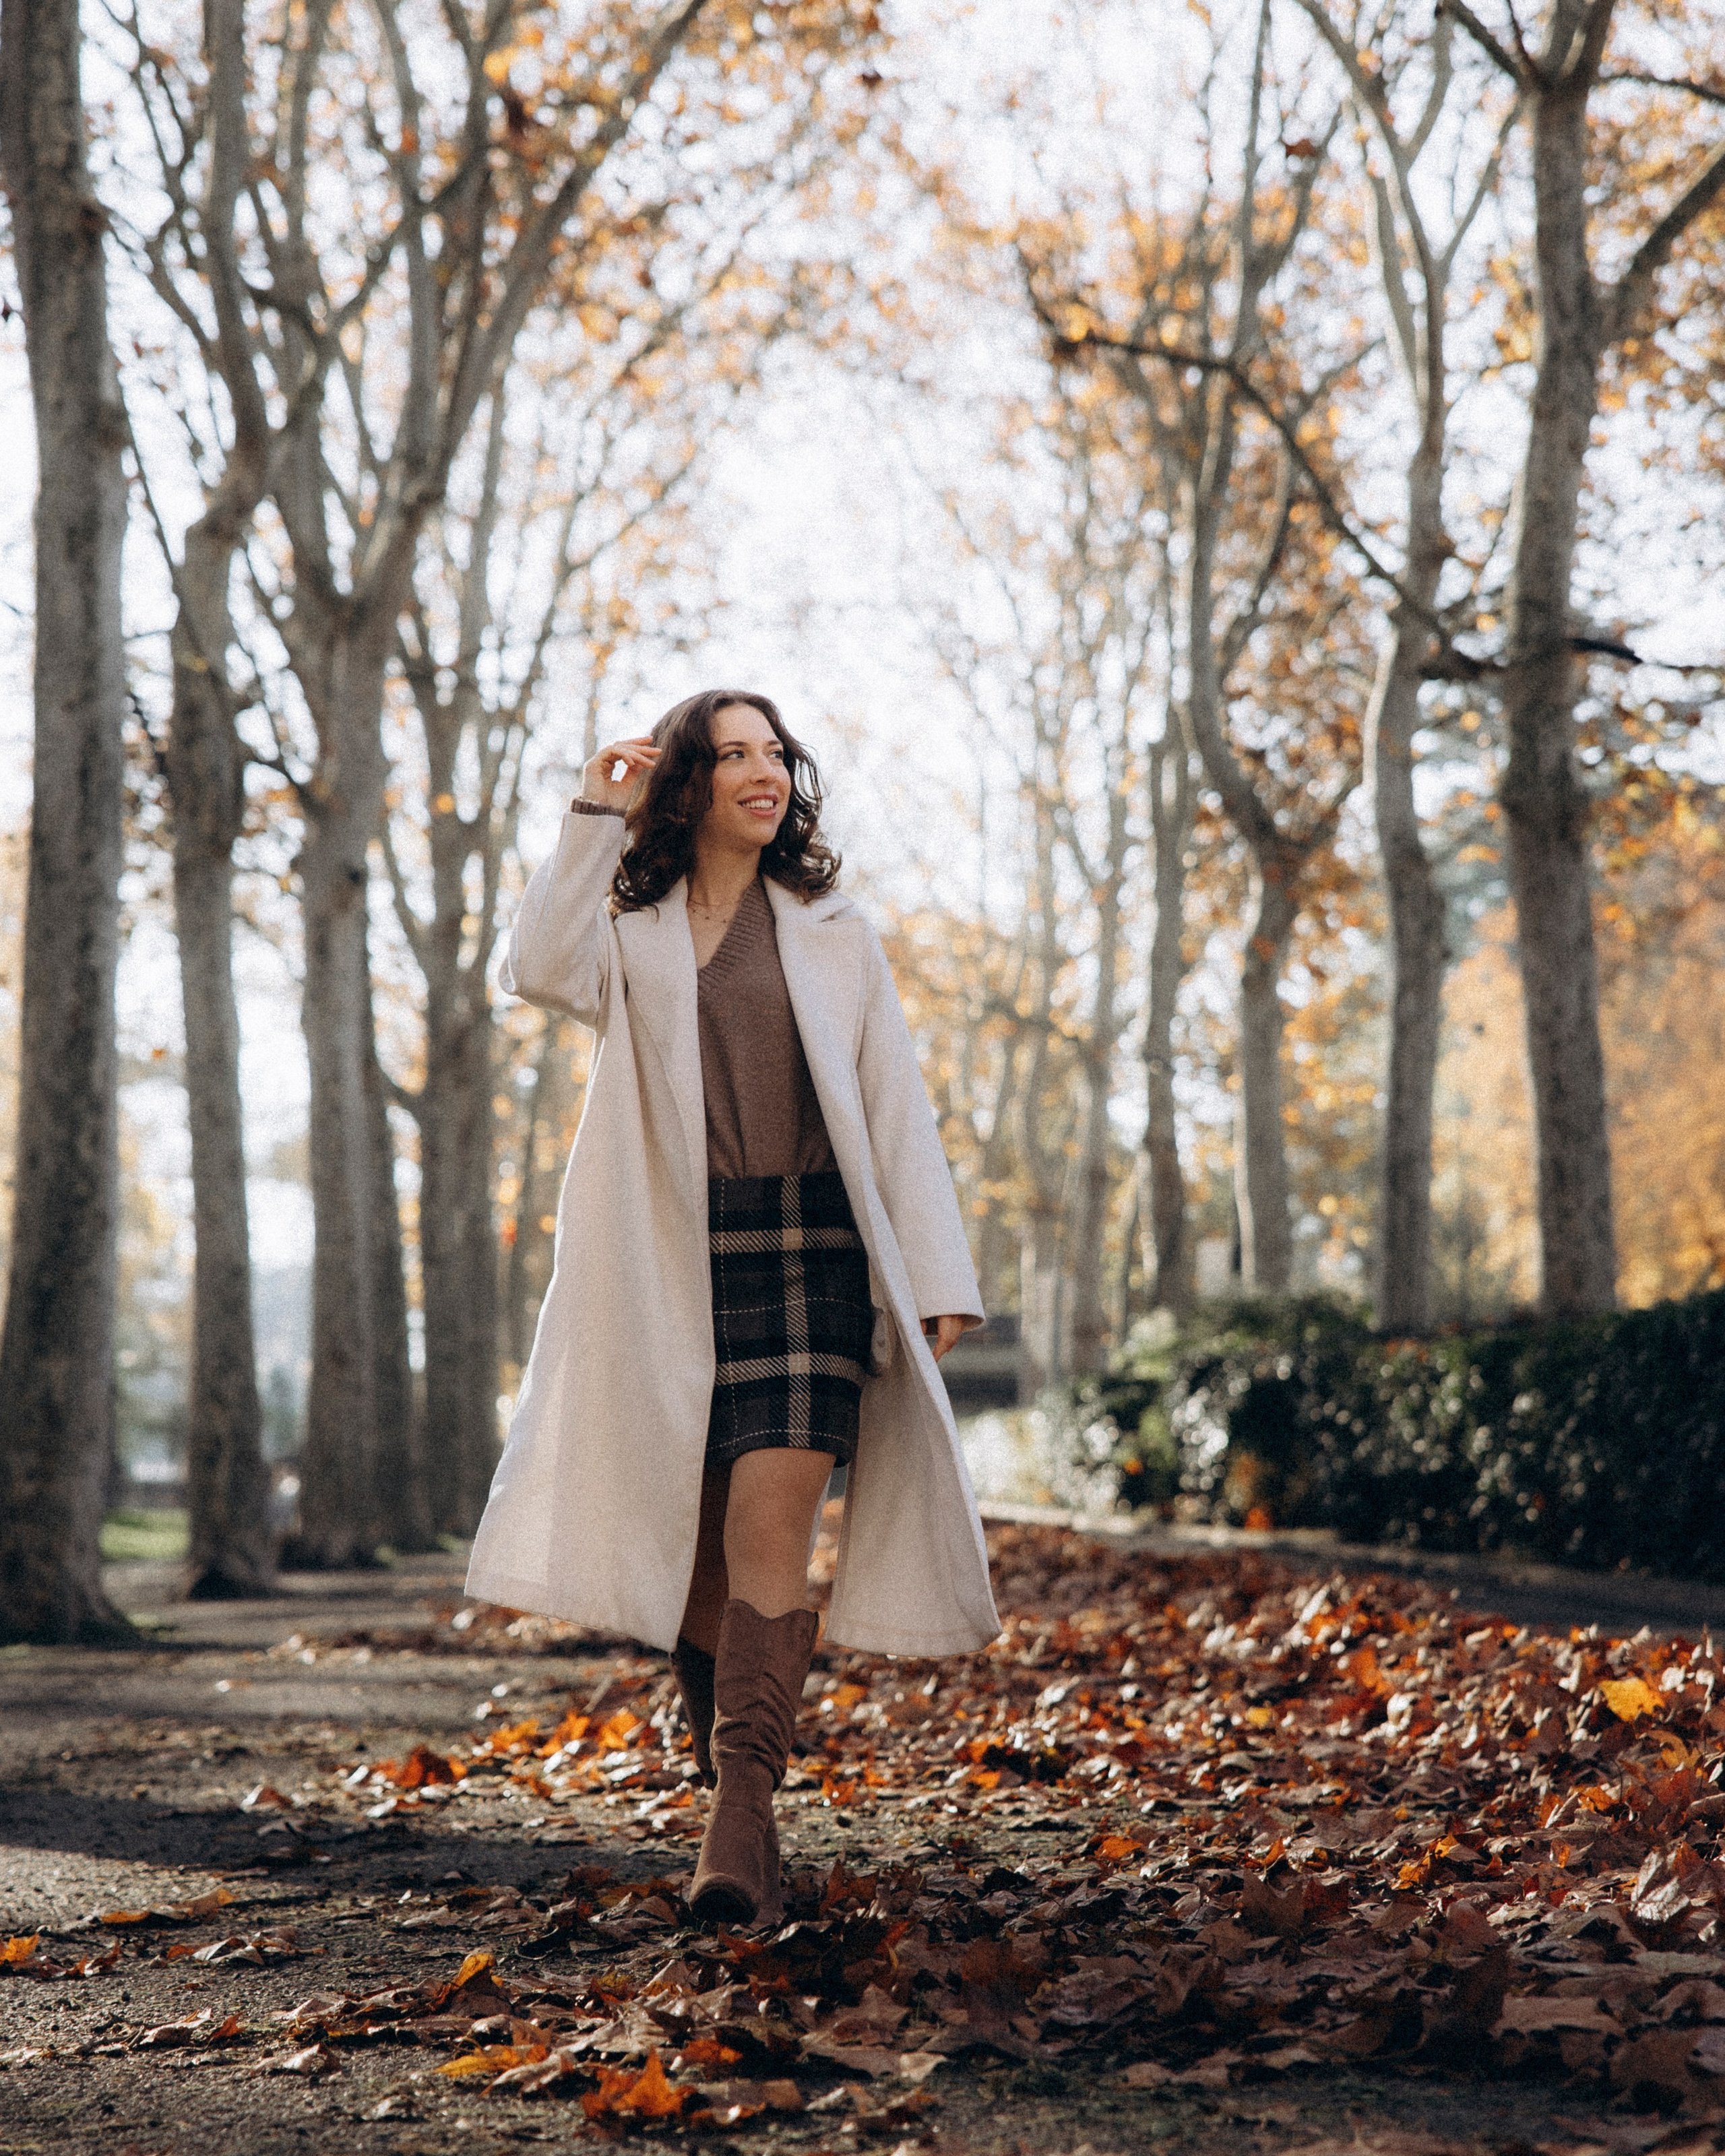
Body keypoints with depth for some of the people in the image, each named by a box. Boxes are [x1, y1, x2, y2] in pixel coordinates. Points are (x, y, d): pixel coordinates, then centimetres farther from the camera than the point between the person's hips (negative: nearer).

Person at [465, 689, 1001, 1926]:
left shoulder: (833, 936, 11)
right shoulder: (633, 931, 11)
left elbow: (897, 1109, 8)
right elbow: (544, 972, -12)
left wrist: (939, 1278, 1)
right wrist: (593, 818, -9)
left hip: (807, 1251, -1)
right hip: (669, 1259, 1)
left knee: (770, 1521, -15)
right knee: (691, 1541, 5)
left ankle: (743, 1826, -20)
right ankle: (734, 1792, 22)